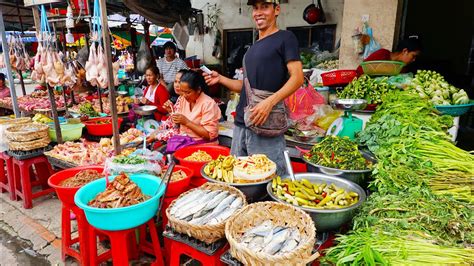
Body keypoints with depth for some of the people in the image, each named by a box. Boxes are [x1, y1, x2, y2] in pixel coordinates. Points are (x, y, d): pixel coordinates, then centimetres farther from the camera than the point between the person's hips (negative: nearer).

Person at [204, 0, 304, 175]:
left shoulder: (285, 38, -1)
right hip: (241, 124, 8)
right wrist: (220, 79, 10)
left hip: (266, 126, -8)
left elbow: (297, 77, -12)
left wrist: (270, 102, -25)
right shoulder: (253, 47, 20)